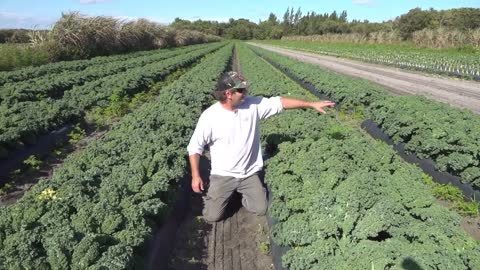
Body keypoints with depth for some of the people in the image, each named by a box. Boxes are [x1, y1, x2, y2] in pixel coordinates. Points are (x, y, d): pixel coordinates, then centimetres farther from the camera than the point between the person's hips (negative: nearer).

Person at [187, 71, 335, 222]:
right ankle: (215, 193, 28)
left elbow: (280, 102, -5)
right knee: (212, 216, -5)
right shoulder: (209, 116, -17)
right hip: (223, 175, -2)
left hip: (249, 173, 3)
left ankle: (241, 191, 29)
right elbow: (195, 147, -9)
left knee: (261, 210, 0)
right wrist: (195, 176, -11)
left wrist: (312, 104, -8)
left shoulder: (253, 105, -9)